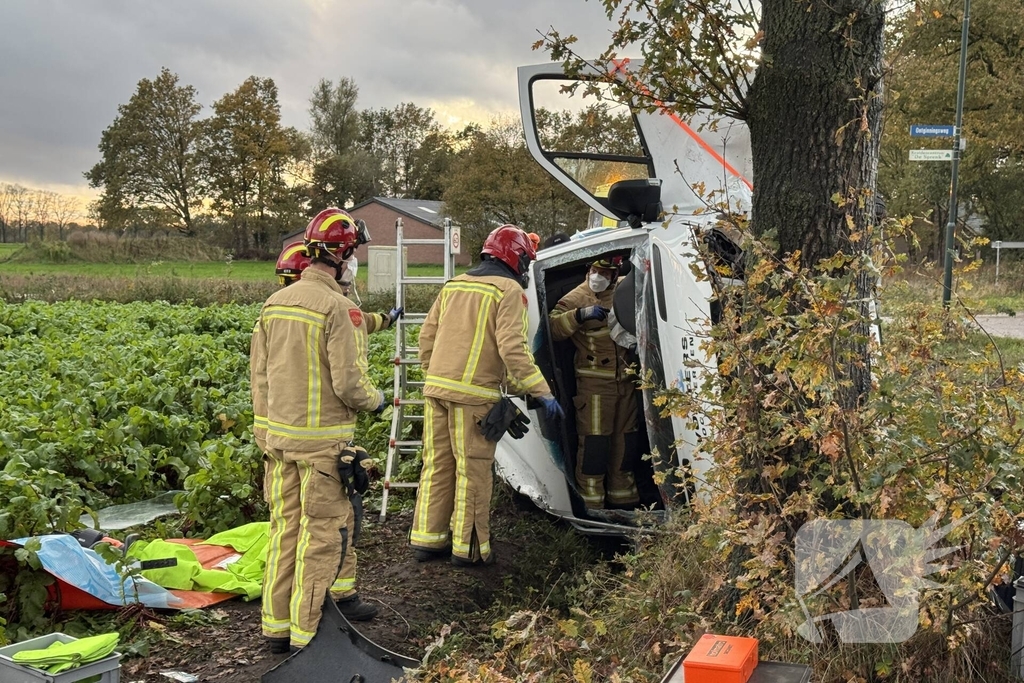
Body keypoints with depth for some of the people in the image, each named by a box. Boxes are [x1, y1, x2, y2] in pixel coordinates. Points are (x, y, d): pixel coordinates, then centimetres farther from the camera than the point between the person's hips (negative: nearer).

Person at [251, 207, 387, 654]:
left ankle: (276, 626, 24)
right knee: (322, 534, 3)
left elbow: (259, 377, 12)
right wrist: (376, 400, 3)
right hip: (322, 441, -7)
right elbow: (348, 383, -18)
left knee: (284, 527, 15)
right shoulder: (337, 308, -17)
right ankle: (306, 634, 10)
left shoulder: (273, 304, 7)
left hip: (279, 437, 7)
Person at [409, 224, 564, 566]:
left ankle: (427, 539, 20)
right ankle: (468, 547, 8)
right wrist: (542, 392, -15)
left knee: (436, 465, 13)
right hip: (473, 394, -7)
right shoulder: (508, 290, -5)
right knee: (472, 470, 1)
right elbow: (512, 348, -16)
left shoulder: (453, 286, 16)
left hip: (436, 388, 7)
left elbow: (427, 335, 17)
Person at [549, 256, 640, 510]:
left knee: (625, 441, 12)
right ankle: (591, 506, -1)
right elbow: (552, 327, -20)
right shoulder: (575, 298, -5)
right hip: (594, 382, -6)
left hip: (625, 381, 6)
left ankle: (623, 500, 25)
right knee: (594, 442, -8)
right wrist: (580, 315, -32)